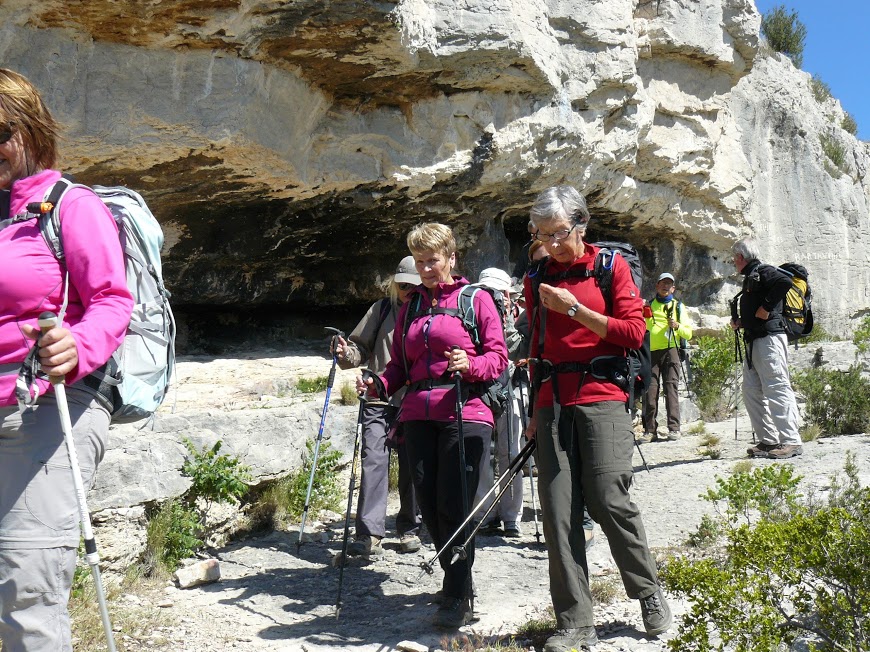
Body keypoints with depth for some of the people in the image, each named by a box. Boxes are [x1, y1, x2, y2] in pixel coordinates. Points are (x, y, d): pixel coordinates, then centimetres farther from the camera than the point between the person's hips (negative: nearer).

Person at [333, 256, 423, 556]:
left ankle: (409, 528, 24)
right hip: (379, 399, 0)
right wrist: (346, 354, -7)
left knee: (412, 465, 7)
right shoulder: (381, 309, 12)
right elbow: (360, 346, 15)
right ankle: (369, 534, -15)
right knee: (374, 459, -12)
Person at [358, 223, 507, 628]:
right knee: (430, 507, 6)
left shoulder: (476, 299, 4)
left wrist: (470, 365, -21)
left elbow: (499, 356, -2)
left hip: (463, 413, -5)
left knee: (453, 507, -7)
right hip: (418, 415, 5)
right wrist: (379, 385, -3)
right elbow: (400, 364, 16)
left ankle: (457, 599, 5)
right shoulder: (411, 306, 18)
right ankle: (457, 580, 25)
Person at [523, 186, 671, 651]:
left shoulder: (611, 266, 4)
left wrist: (574, 308, -12)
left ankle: (651, 595, 16)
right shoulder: (538, 278, 15)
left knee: (608, 500, -9)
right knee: (558, 512, -2)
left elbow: (633, 333, -5)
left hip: (601, 398, -4)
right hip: (553, 403, 4)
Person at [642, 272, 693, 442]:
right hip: (651, 352, 1)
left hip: (671, 351, -1)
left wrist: (678, 326, -8)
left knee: (671, 387, -11)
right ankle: (650, 430, -5)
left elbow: (689, 334, 12)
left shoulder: (678, 306, 17)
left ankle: (674, 428, -13)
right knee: (650, 389, -7)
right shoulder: (648, 305, 20)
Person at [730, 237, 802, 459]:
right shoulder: (750, 278, 23)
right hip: (753, 341, 11)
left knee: (777, 389, -12)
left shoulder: (763, 272, -6)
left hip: (769, 338, -11)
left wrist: (765, 308, -20)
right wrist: (740, 321, 10)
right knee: (751, 391, 7)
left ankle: (791, 441, -10)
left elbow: (785, 282, -26)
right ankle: (768, 440, 10)